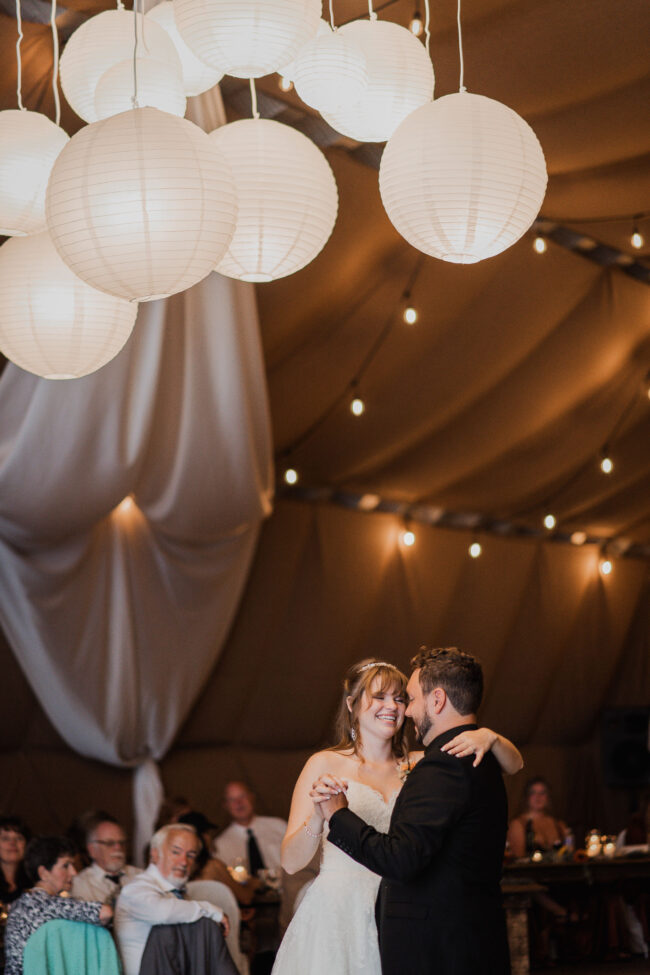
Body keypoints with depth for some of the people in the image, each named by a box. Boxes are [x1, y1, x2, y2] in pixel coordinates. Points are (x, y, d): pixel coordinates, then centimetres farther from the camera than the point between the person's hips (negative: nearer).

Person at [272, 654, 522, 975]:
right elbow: (290, 861, -5)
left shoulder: (417, 766, 9)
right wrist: (318, 818, -24)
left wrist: (489, 737, -15)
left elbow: (513, 764, 6)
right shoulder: (325, 764, 1)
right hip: (335, 916, -3)